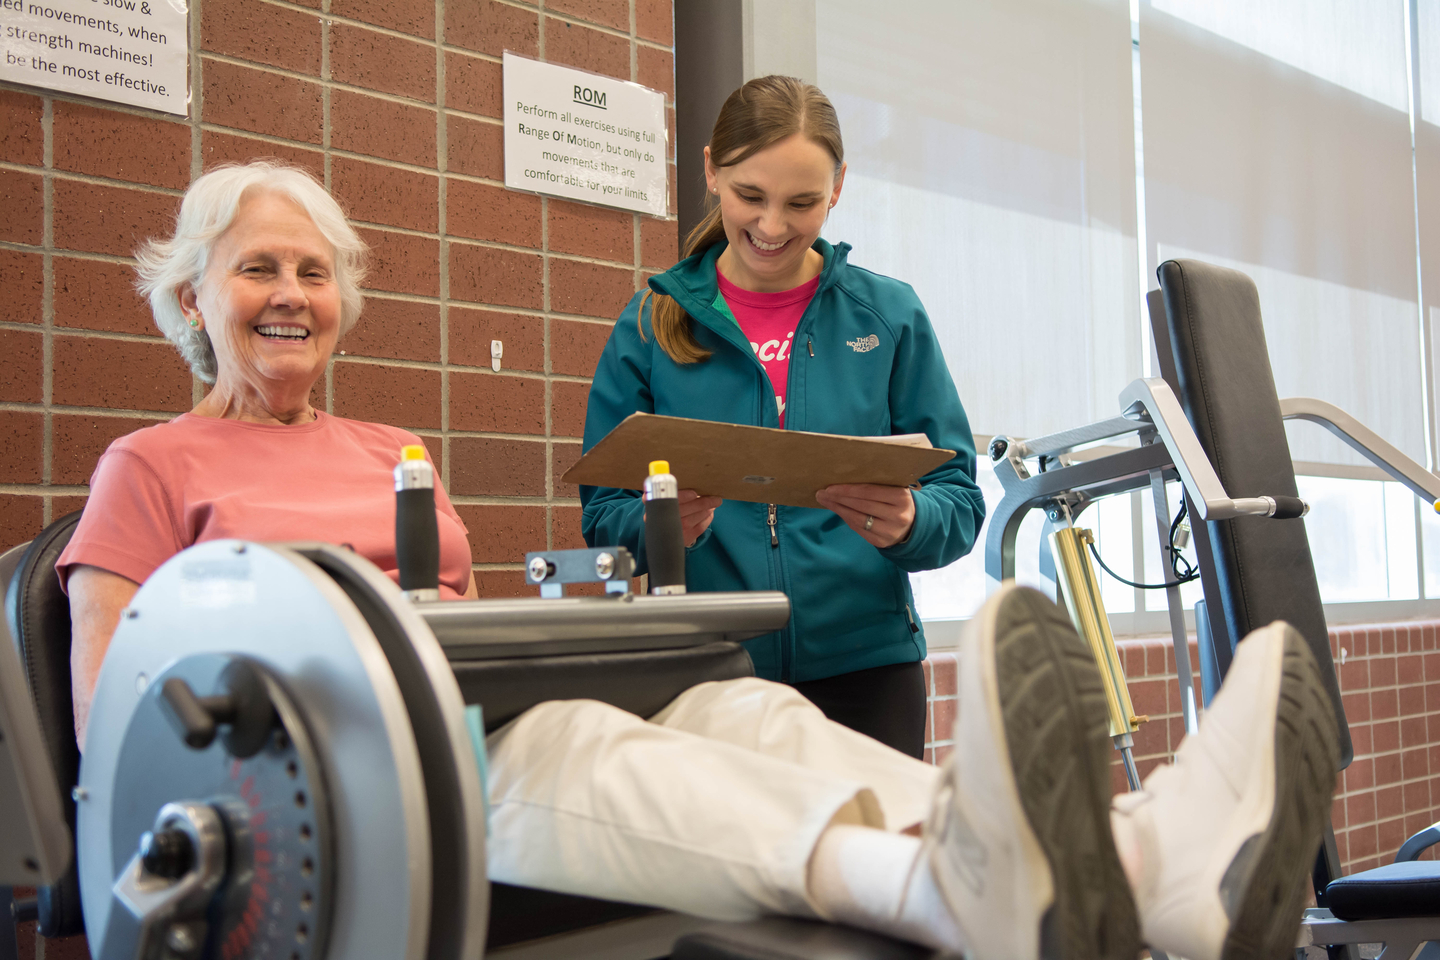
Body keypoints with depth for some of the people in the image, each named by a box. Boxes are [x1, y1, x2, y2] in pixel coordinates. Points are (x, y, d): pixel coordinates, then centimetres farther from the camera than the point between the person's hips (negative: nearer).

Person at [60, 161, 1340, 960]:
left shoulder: (392, 454, 27)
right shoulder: (152, 467, 12)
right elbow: (107, 722, 5)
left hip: (470, 730, 5)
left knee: (744, 709, -27)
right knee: (574, 745, -38)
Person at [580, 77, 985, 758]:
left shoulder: (890, 316, 4)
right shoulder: (652, 323, 4)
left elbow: (960, 503, 2)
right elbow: (603, 513, 4)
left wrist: (908, 522, -20)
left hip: (863, 666, 0)